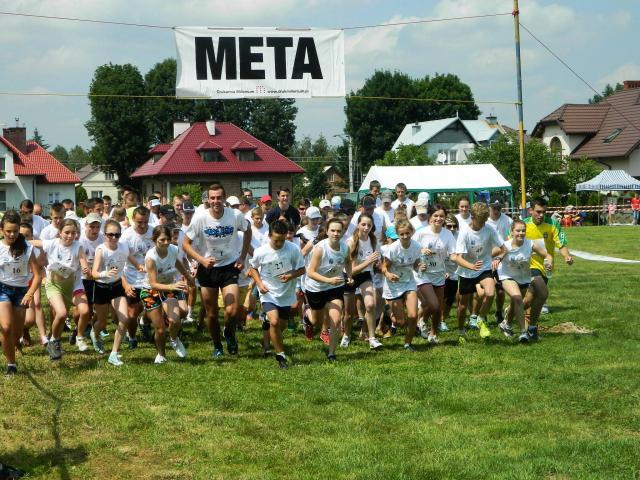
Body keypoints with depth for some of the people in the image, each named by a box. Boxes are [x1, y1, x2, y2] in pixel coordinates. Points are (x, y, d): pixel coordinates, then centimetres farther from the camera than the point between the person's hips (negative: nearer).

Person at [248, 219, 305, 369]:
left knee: (282, 326, 15)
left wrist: (291, 276, -23)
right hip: (268, 293, -2)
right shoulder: (260, 252, -16)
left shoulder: (293, 249, -15)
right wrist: (260, 283, -13)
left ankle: (268, 324, 51)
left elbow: (301, 269, -3)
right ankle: (281, 355, -8)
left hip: (286, 294, 2)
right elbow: (253, 268, 3)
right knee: (274, 322, -22)